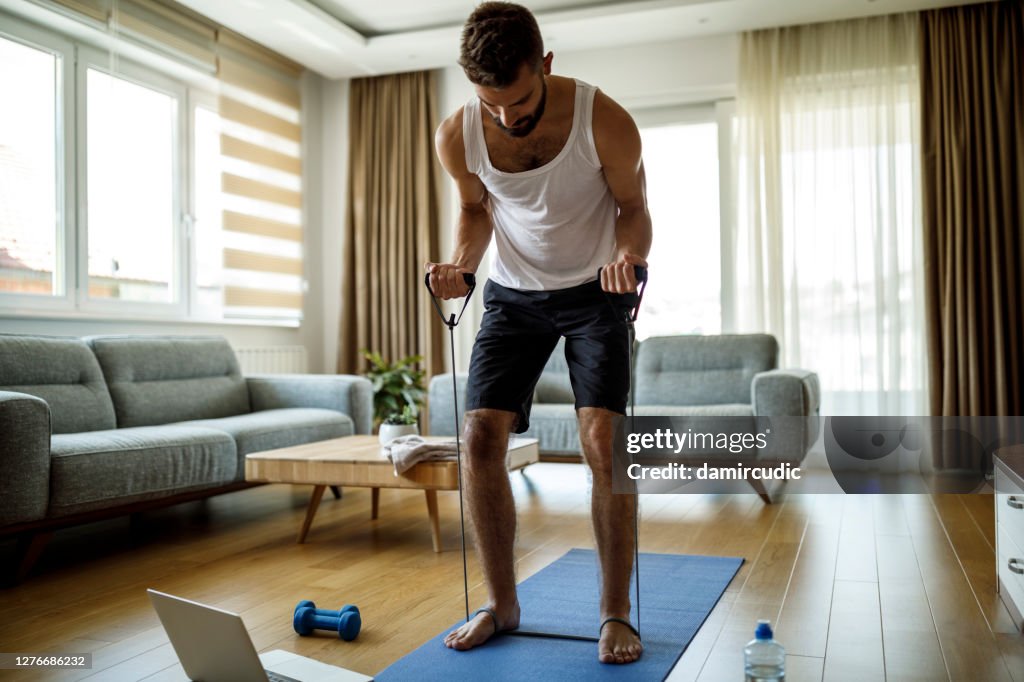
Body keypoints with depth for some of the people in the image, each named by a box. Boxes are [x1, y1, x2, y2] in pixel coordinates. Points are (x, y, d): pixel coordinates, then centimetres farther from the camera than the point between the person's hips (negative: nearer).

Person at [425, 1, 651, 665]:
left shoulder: (605, 121, -23)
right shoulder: (457, 137, -16)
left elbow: (632, 205, -8)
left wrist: (629, 254, -29)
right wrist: (461, 264, -15)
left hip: (594, 291, -2)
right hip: (513, 292, 3)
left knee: (602, 438, -15)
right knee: (480, 437, -7)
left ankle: (616, 612, 1)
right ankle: (502, 603, 10)